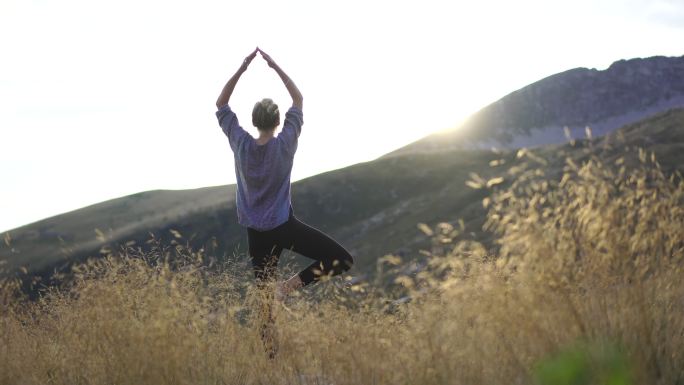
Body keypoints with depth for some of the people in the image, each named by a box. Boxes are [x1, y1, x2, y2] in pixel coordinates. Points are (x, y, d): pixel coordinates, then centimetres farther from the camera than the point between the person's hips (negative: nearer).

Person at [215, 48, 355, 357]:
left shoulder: (241, 143, -6)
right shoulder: (285, 144, -11)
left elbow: (221, 104, 6)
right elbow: (299, 100, 1)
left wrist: (242, 68, 1)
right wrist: (276, 68, 2)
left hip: (256, 232, 4)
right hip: (285, 226, -4)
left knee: (263, 294, 10)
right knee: (342, 260, -3)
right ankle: (291, 285, -16)